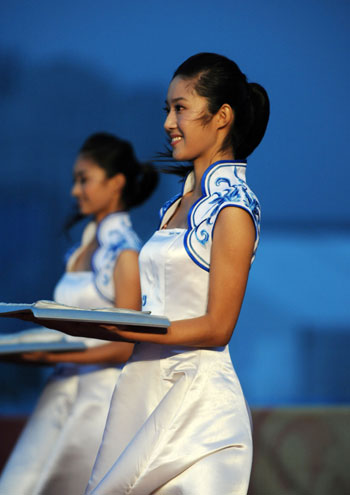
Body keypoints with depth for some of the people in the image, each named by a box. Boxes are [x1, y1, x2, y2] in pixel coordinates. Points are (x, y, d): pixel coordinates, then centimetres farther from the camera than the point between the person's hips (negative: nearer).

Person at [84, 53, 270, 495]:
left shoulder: (233, 209, -9)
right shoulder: (180, 203, 17)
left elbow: (216, 327, -13)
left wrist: (122, 329, -20)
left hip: (197, 391, -8)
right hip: (147, 386, 8)